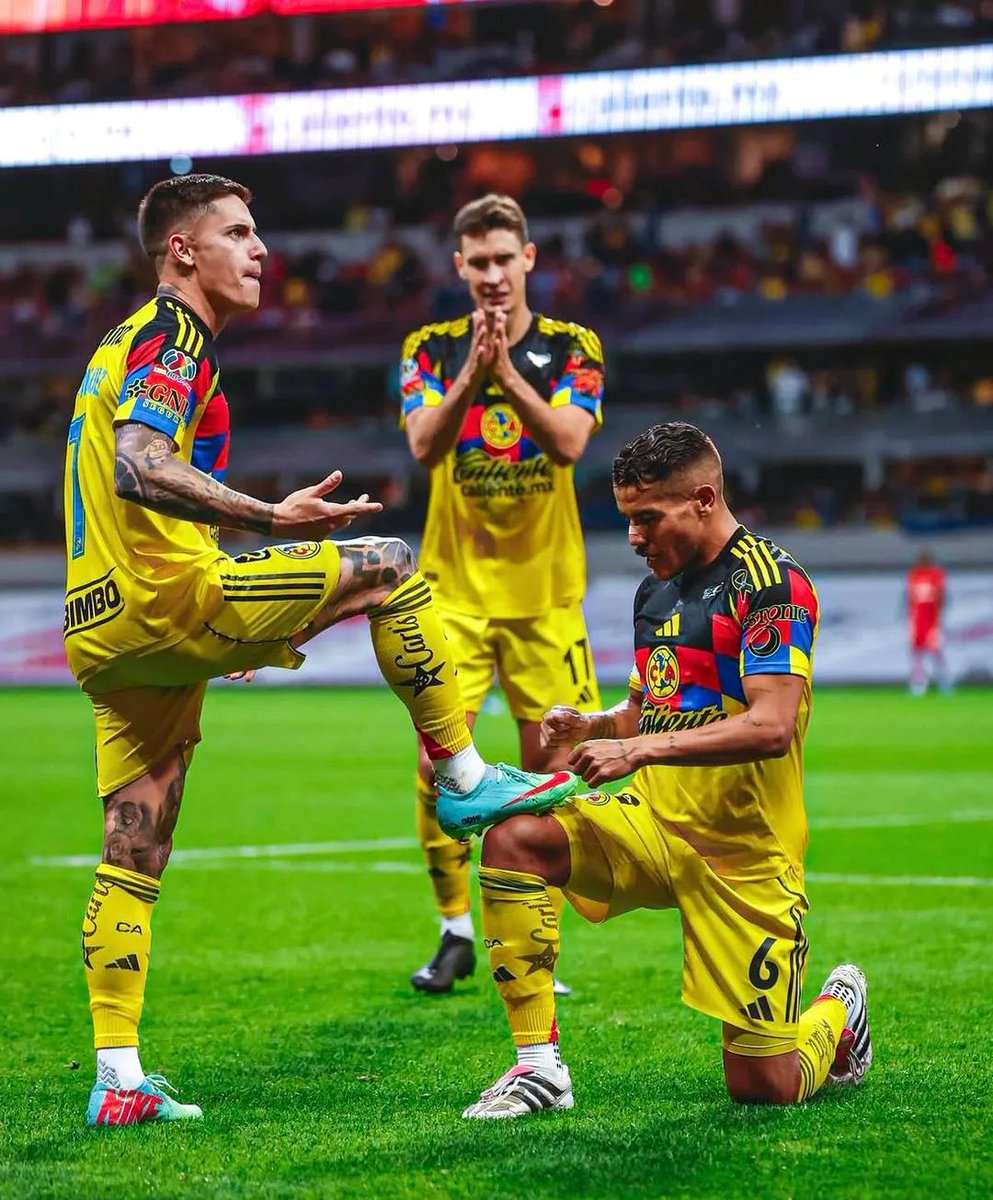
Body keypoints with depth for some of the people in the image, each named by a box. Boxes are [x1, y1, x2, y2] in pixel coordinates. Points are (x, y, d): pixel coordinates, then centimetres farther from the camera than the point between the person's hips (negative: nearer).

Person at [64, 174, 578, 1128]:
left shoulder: (132, 342, 25)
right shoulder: (171, 335, -6)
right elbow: (138, 468, -24)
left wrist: (242, 635, 30)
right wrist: (273, 519, -31)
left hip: (103, 635, 10)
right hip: (167, 597, -10)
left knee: (132, 858, 8)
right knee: (387, 569, -3)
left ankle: (116, 1080, 6)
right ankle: (467, 777, 3)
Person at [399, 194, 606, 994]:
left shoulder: (572, 347, 1)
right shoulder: (431, 349, 2)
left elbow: (570, 441, -15)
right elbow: (424, 446, -14)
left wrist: (506, 375, -28)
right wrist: (470, 375, -30)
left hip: (545, 590, 0)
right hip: (454, 588, 0)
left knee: (549, 765, 2)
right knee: (439, 760, -8)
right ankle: (456, 932, 6)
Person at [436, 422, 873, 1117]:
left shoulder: (771, 582, -13)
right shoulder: (657, 590, 13)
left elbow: (771, 726, -24)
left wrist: (642, 747, -26)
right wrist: (592, 725, 2)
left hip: (744, 852, -7)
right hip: (652, 821, 7)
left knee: (764, 1087, -6)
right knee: (513, 840, -20)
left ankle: (840, 1012, 31)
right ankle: (540, 1065, -14)